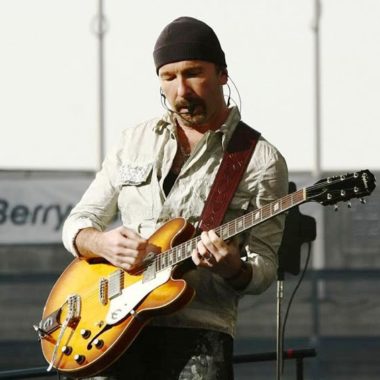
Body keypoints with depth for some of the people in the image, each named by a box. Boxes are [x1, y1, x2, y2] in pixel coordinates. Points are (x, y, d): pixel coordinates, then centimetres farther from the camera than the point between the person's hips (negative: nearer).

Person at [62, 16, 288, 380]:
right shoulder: (135, 141, 17)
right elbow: (77, 222, 20)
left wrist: (232, 269, -18)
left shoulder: (261, 161, 5)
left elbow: (263, 270, 5)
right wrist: (102, 243, -3)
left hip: (198, 327, -3)